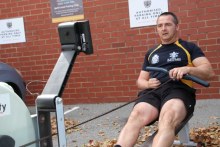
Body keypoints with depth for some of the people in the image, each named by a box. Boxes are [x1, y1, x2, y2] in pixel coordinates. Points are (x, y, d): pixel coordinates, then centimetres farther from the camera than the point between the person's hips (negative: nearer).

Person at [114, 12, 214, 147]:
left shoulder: (189, 48, 17)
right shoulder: (151, 53, 29)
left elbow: (209, 72, 5)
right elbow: (140, 80, 29)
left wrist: (187, 69, -16)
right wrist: (148, 84, 3)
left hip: (179, 90, -2)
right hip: (152, 91, 3)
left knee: (168, 119, -40)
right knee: (136, 115, -34)